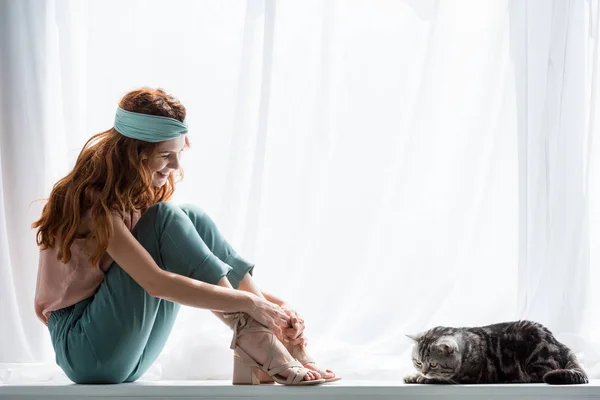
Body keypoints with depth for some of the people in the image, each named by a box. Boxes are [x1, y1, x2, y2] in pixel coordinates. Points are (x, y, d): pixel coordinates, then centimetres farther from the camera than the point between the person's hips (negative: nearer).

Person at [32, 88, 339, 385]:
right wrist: (247, 302, -30)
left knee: (193, 220, -9)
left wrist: (261, 298, -8)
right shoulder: (93, 201, -21)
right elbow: (156, 283, -31)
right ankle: (253, 338, -27)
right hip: (84, 349, -8)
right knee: (164, 219, -23)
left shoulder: (138, 191, 6)